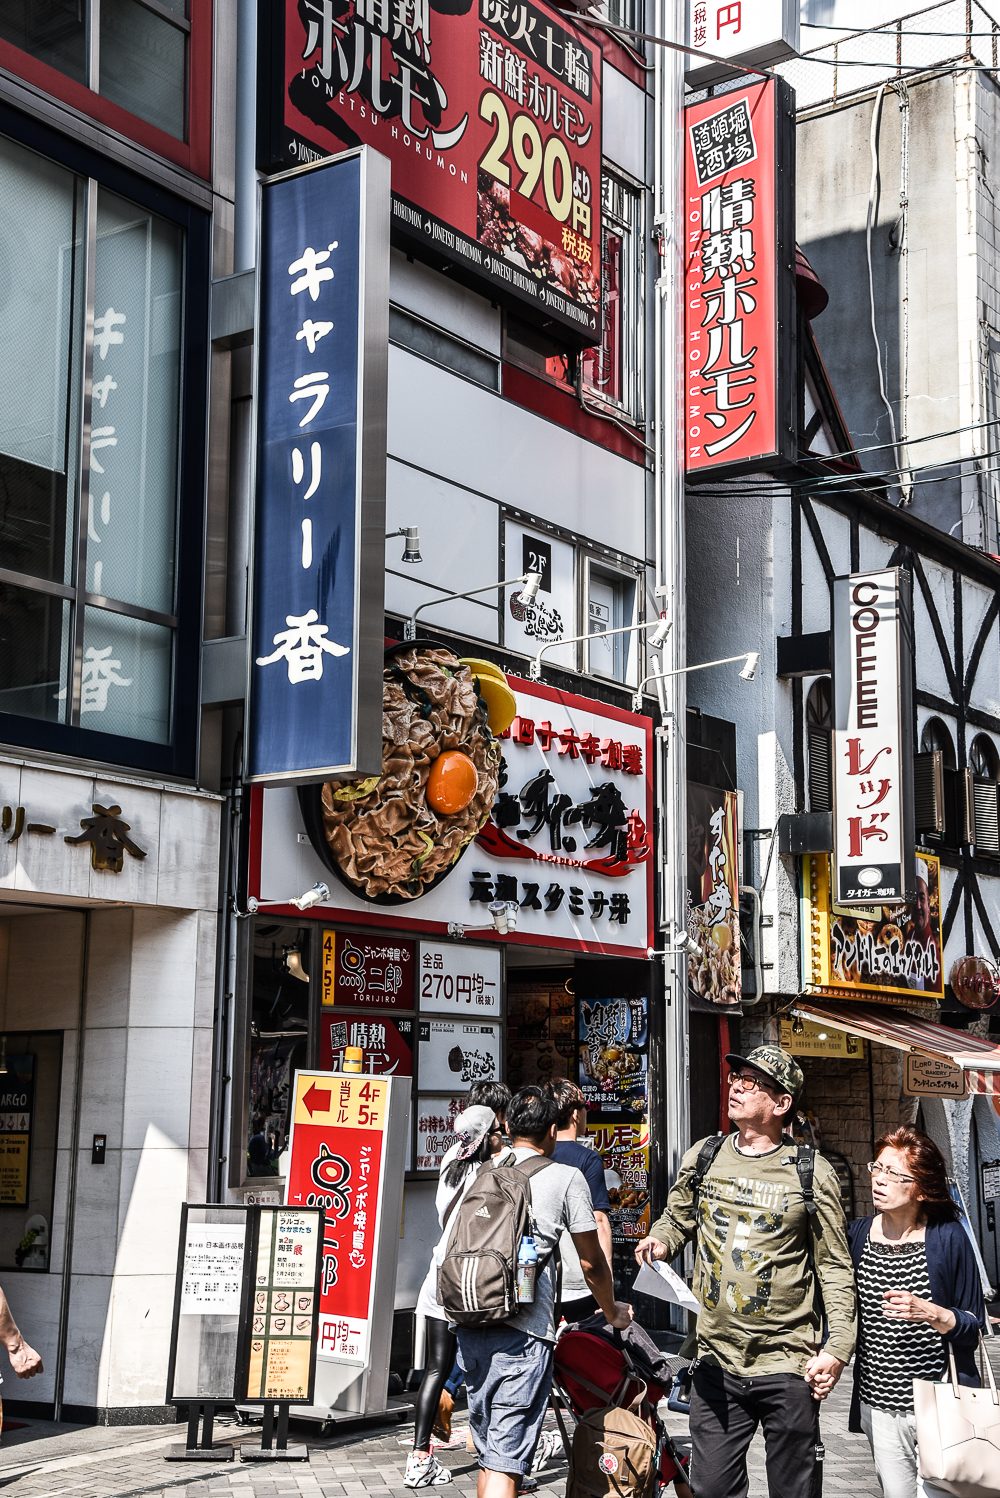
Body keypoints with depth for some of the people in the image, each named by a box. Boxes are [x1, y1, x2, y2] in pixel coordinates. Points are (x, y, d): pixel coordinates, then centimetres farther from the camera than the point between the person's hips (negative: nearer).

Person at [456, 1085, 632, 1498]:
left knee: (488, 1455, 18)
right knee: (505, 1463, -7)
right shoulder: (566, 1177, 0)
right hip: (523, 1332, -5)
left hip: (470, 1328, 5)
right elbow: (591, 1262, 5)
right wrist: (613, 1312, 23)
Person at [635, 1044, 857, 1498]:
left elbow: (834, 1267, -1)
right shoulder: (702, 1158, 5)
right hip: (715, 1363, 3)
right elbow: (676, 1219, 20)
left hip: (788, 1366, -3)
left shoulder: (811, 1172, -4)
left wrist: (837, 1347, -8)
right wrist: (660, 1240, -4)